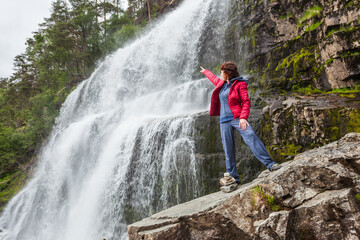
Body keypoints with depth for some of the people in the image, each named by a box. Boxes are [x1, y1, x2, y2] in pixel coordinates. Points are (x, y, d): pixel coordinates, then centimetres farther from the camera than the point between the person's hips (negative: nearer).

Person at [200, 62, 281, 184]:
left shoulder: (240, 84, -2)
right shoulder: (222, 83, 18)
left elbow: (246, 101, -8)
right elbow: (214, 78, 40)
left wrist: (243, 117, -21)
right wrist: (205, 71, 57)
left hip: (237, 118, -5)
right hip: (224, 121, 5)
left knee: (252, 138, -24)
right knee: (228, 151, 0)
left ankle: (270, 164, -23)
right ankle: (233, 178, 5)